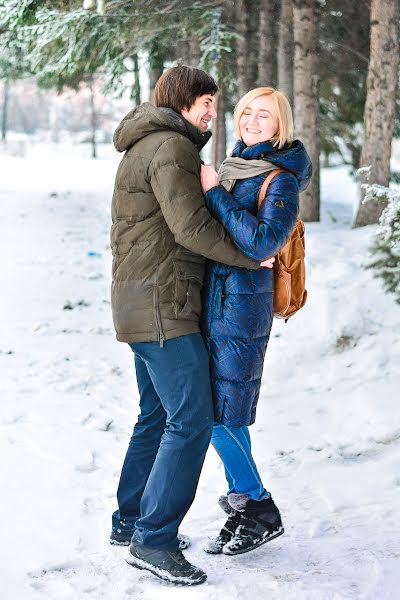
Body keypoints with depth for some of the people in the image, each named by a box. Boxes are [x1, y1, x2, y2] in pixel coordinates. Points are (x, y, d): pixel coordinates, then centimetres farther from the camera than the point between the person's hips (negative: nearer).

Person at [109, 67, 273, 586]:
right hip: (162, 308, -11)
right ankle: (153, 540, -6)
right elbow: (192, 227, -21)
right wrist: (253, 256, -11)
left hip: (144, 307, 11)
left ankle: (130, 522, 26)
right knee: (192, 418, -10)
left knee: (158, 415, 17)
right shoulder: (171, 147, -13)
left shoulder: (146, 147, 20)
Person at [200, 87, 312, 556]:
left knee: (218, 412, -6)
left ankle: (259, 511, 9)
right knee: (219, 410, 10)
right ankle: (243, 510, 20)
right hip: (213, 296, 8)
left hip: (241, 302, -8)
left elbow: (263, 243, -22)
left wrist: (215, 195, -18)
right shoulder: (234, 165, 15)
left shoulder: (282, 179, -9)